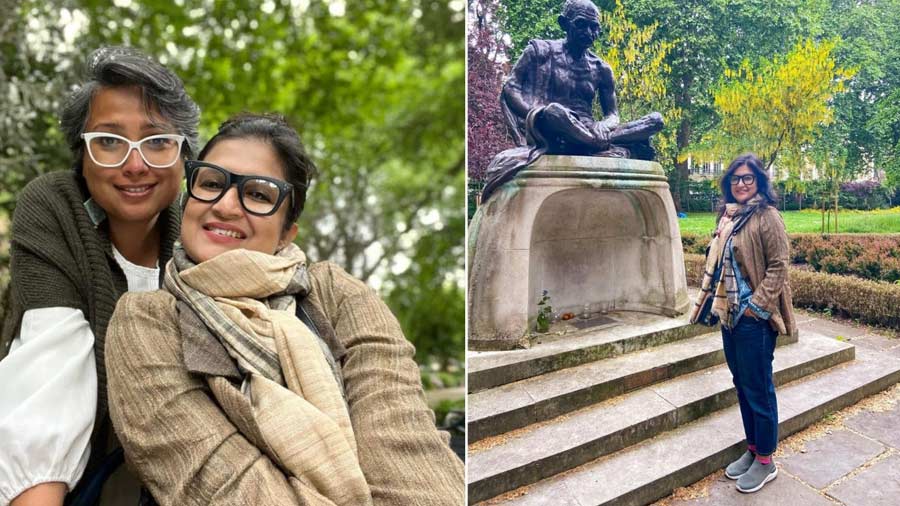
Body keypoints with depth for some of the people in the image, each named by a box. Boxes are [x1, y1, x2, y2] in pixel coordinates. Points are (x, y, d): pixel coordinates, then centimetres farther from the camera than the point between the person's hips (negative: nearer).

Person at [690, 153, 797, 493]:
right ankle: (752, 449, 30)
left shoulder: (767, 217, -11)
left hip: (754, 317, -8)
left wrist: (757, 304, -18)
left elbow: (778, 266, -15)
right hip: (729, 313, 8)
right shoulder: (728, 215, 11)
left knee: (758, 388, 2)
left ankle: (766, 461, 15)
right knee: (742, 385, 16)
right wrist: (715, 299, 12)